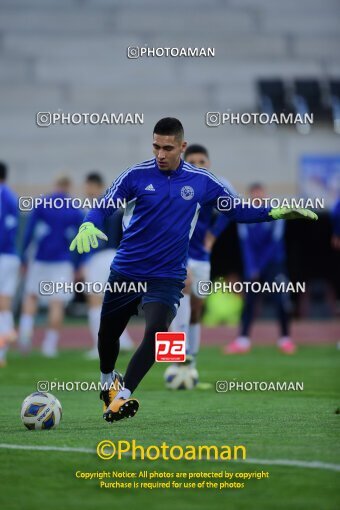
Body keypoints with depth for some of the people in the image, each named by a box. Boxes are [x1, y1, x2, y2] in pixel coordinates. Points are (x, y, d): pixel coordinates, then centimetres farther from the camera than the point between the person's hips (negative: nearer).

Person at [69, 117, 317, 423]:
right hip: (125, 271, 1)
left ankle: (121, 398, -25)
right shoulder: (136, 176, -7)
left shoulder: (201, 181, -2)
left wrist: (275, 213, -4)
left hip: (167, 277, -1)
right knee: (108, 333, 15)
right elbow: (102, 208, -7)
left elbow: (237, 210, 9)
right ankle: (108, 380, 47)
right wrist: (89, 226, -29)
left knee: (157, 332, -26)